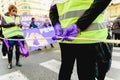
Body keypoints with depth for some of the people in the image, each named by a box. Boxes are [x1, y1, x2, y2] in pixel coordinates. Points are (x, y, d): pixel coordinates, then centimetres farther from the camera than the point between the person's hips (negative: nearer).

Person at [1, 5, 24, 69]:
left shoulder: (17, 17, 13)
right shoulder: (4, 16, 2)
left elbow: (21, 25, 13)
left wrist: (19, 24, -12)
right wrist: (13, 23, -16)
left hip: (18, 34, 4)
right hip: (10, 35, -3)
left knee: (18, 49, 8)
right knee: (10, 49, 4)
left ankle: (17, 62, 23)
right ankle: (10, 63, 20)